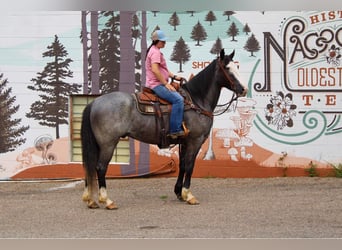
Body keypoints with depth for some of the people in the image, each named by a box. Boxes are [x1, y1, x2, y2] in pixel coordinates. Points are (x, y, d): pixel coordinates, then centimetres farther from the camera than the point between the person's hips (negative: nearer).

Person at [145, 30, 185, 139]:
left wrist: (174, 76, 17)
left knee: (178, 96, 17)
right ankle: (175, 130, -27)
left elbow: (163, 69, 28)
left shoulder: (155, 51, 20)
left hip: (160, 84, 11)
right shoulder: (155, 52, -14)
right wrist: (166, 83, -20)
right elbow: (155, 70, -25)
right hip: (156, 84, -11)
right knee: (178, 99, -23)